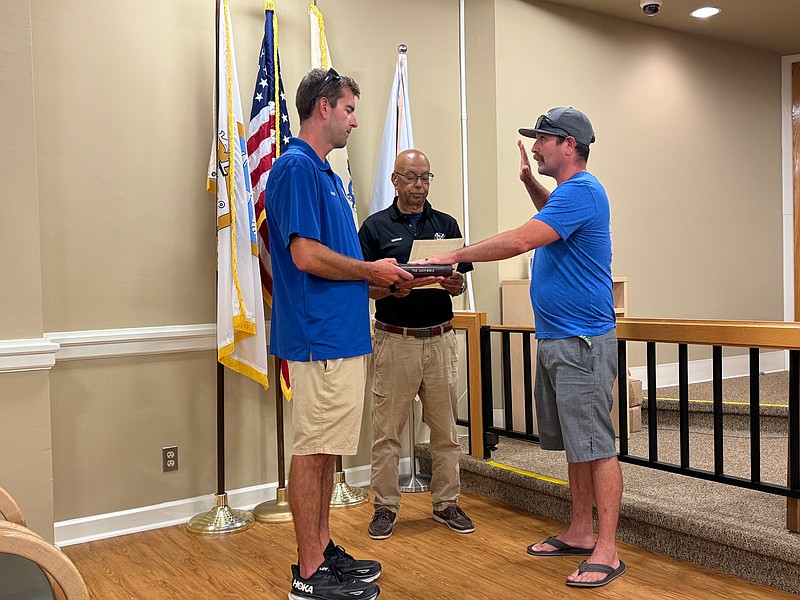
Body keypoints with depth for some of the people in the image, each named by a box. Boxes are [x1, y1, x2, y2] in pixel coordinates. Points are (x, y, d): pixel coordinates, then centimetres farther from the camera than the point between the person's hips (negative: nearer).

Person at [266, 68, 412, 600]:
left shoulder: (325, 172, 19)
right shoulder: (297, 167, -13)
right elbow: (306, 255, -22)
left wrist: (380, 277, 11)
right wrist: (372, 270, -9)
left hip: (341, 334, 10)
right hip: (319, 337, -10)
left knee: (326, 449, 15)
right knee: (314, 450, -2)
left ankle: (324, 550, 26)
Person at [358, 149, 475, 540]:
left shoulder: (446, 225, 11)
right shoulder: (375, 227, 3)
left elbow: (460, 283, 11)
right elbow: (363, 286, -1)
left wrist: (455, 284, -12)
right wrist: (392, 288, -20)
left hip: (440, 338, 3)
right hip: (395, 340, -2)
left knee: (445, 427, 9)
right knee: (387, 429, 2)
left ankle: (446, 503, 22)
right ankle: (385, 506, 15)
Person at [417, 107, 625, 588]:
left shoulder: (581, 191, -16)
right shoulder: (570, 191, 16)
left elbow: (520, 240, -25)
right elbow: (554, 215, 41)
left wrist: (455, 256, -17)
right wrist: (529, 181, 24)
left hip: (582, 342, -10)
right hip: (555, 340, 10)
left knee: (596, 445, -4)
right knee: (574, 444, 15)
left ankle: (607, 552, 3)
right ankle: (580, 534, 26)